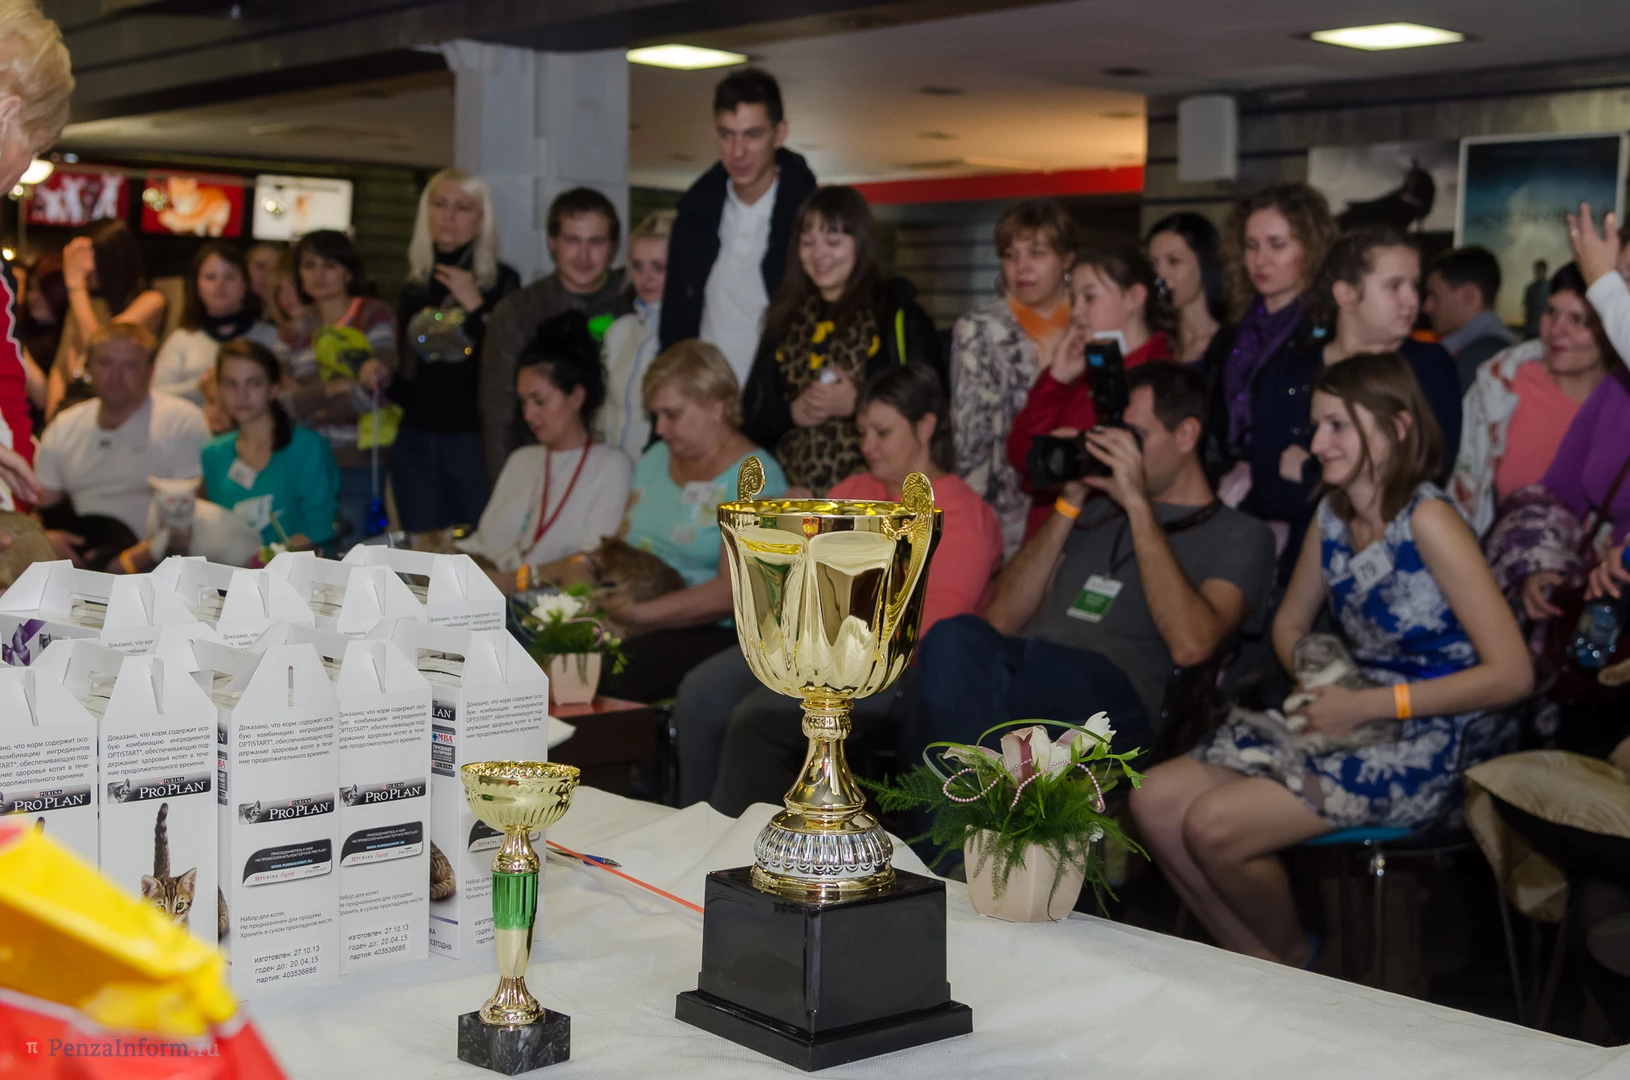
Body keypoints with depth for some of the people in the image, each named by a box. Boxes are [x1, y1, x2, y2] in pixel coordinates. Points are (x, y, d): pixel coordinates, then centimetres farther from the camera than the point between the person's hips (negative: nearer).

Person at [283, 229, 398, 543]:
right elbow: (289, 402, 0)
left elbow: (375, 390, -12)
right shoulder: (298, 326, 12)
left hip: (362, 466, -4)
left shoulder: (373, 315, 0)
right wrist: (340, 386, -16)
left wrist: (312, 411, -3)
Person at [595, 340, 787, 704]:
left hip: (712, 633, -6)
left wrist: (638, 615, -22)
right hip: (636, 626, 6)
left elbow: (732, 592, -15)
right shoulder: (656, 458, 18)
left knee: (611, 677, -34)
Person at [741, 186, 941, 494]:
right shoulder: (785, 321, 14)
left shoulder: (896, 314, 2)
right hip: (794, 491, 4)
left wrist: (857, 404, -14)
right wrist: (793, 412, -5)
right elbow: (753, 415, 14)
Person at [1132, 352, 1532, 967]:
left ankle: (1296, 962, 10)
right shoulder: (1331, 513, 7)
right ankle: (1260, 967, 8)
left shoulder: (1427, 520, -16)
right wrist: (1314, 679, -2)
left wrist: (1368, 705, -19)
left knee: (1214, 826, -19)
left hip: (1427, 747, -8)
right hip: (1351, 721, 8)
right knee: (1155, 801, -5)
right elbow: (1290, 624, 22)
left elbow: (1512, 674, -20)